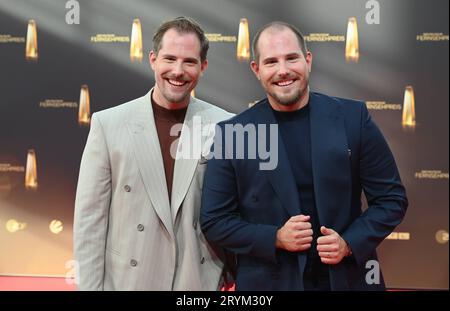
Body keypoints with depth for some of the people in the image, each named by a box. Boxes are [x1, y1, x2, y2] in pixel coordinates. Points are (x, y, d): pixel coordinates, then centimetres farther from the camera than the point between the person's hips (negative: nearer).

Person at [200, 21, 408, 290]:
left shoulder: (353, 118, -6)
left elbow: (392, 198, 0)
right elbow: (214, 220, -3)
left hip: (348, 277, 1)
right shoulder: (232, 134, -7)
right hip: (268, 282, -1)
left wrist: (350, 243, -13)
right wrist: (275, 238, -15)